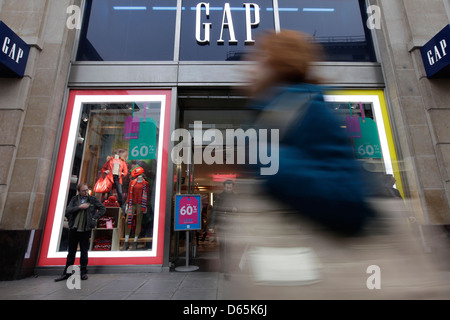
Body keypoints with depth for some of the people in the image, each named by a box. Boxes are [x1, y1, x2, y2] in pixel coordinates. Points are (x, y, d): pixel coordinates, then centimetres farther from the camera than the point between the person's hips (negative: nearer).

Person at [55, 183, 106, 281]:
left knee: (84, 252, 7)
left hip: (85, 230, -1)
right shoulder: (74, 199, 5)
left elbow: (103, 209, 4)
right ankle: (66, 273, 25)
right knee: (71, 252, 12)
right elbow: (67, 211, -6)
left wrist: (94, 218, -4)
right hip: (73, 229, 2)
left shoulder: (93, 199, 1)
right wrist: (79, 207, -16)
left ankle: (83, 273, 20)